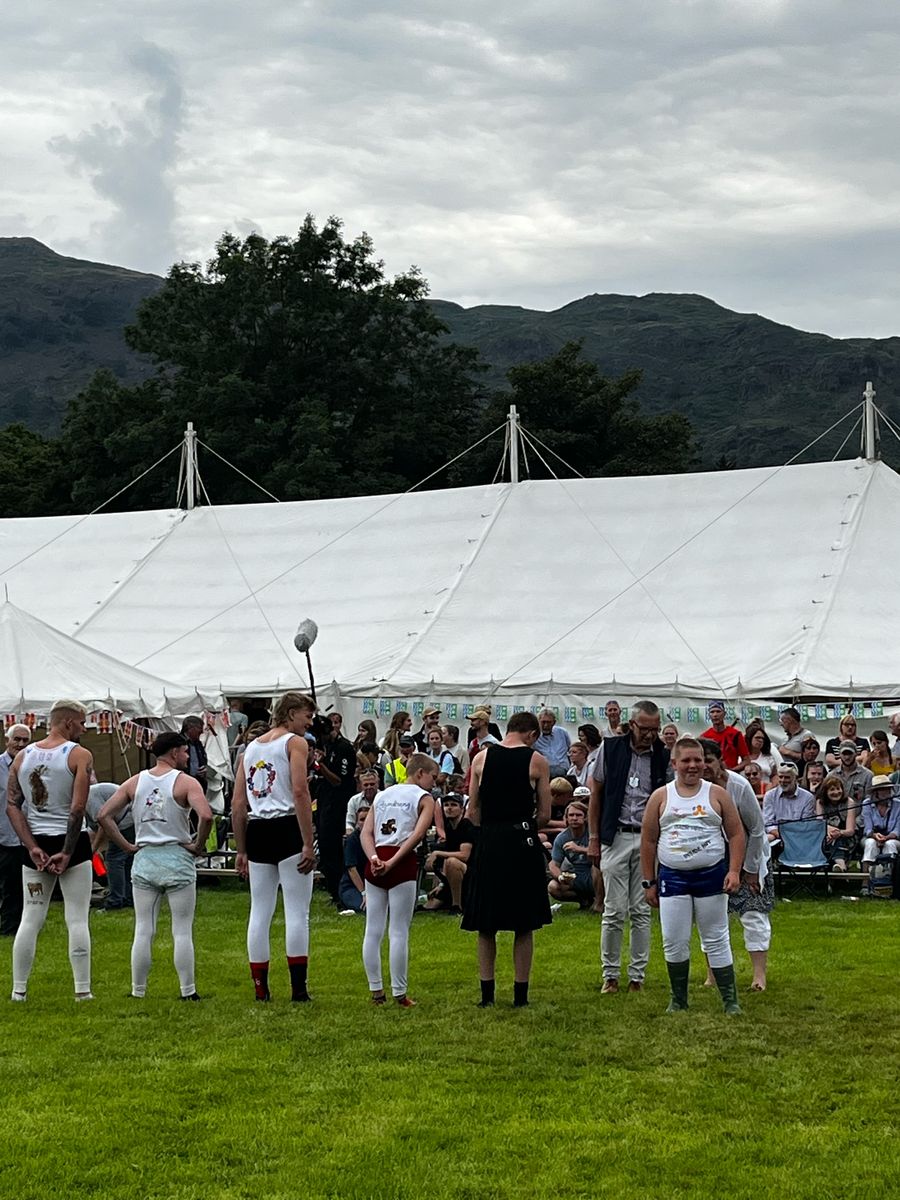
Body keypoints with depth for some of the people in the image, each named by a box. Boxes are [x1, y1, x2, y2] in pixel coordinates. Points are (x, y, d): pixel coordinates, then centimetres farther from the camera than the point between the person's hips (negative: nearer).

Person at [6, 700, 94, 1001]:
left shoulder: (22, 756, 7)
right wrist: (67, 852, -13)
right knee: (77, 920, 1)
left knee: (30, 919, 9)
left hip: (35, 845, 4)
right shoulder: (80, 755, -8)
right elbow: (78, 808, -17)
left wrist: (33, 848, -5)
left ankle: (18, 991, 10)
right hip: (71, 841, -4)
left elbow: (12, 806, 0)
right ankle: (82, 990, 2)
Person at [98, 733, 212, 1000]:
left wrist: (126, 846, 5)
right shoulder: (186, 782, -7)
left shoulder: (134, 783, 6)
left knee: (143, 930, 8)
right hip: (177, 860, -3)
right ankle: (187, 992, 3)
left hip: (143, 860, 4)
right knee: (182, 931, 2)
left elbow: (103, 816, 2)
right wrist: (198, 845, -8)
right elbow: (206, 816, -23)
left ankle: (138, 991, 11)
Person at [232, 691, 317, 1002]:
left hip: (257, 832, 6)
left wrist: (241, 850, 20)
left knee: (260, 912, 9)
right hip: (287, 828, -6)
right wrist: (308, 844, -15)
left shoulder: (251, 748, 19)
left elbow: (238, 805, 16)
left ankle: (260, 988, 11)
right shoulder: (296, 743, -1)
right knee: (297, 911, -4)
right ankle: (298, 988, -7)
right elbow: (300, 792, -14)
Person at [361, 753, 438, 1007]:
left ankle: (376, 991, 13)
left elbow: (366, 833, 8)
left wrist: (374, 859, -5)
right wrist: (393, 862, -16)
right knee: (399, 932, -2)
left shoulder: (382, 795, 20)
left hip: (375, 864, 5)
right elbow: (417, 834, -12)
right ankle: (400, 994, -1)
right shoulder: (424, 798, 4)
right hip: (403, 864, -5)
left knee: (373, 930, 9)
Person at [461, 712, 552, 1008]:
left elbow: (472, 812, 5)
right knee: (524, 926, 7)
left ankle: (487, 993, 11)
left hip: (489, 842, 2)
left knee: (486, 925, 10)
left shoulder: (481, 758, 4)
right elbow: (544, 815, 0)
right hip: (523, 845, -2)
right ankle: (520, 994, 8)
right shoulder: (537, 761, -2)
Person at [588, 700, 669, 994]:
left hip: (649, 839, 1)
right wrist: (593, 838, 3)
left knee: (641, 912, 5)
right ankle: (610, 975, 9)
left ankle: (637, 976, 12)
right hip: (616, 837, -1)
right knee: (614, 911, -1)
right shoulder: (610, 749, 1)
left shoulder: (663, 757, 2)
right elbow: (596, 793, 7)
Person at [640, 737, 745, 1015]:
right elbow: (648, 841, 7)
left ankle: (730, 1000, 8)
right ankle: (678, 999, 15)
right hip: (673, 877, 1)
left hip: (711, 875, -1)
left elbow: (736, 834, 2)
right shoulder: (660, 797, 4)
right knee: (674, 942, 1)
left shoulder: (717, 794, 3)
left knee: (717, 940, 4)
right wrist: (649, 882, 4)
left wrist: (734, 871, -9)